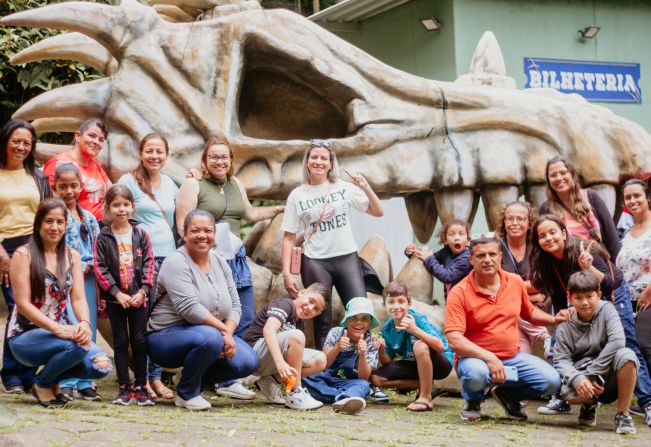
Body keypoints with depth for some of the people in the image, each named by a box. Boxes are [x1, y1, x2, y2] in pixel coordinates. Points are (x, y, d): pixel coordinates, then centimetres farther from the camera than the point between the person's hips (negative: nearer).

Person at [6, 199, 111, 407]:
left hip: (62, 333, 5)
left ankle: (53, 377, 9)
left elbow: (78, 298, 0)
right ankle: (42, 383, -3)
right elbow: (23, 303, -14)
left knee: (101, 365, -22)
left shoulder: (72, 256, 9)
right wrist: (57, 328, -27)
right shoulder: (24, 255, -7)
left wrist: (84, 323, -23)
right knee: (75, 344, -34)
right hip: (25, 336, -5)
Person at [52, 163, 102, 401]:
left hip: (87, 279, 6)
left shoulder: (89, 218, 16)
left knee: (88, 330, 5)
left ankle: (84, 382, 12)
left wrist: (89, 266, -3)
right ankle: (66, 383, -9)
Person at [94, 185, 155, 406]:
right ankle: (124, 388, 10)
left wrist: (143, 291, -11)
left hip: (138, 297, 1)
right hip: (115, 298, -1)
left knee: (139, 341, 3)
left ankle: (141, 387, 9)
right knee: (120, 342, 5)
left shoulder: (141, 234, 3)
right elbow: (100, 268, -6)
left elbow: (148, 263, 0)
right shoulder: (103, 237, -2)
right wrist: (117, 293, -13)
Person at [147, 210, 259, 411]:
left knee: (248, 362, -12)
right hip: (168, 335, -7)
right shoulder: (176, 262, -15)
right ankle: (186, 393, -11)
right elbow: (189, 308, -26)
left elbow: (235, 305, 6)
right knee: (209, 337, -37)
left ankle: (193, 376, 12)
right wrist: (223, 330, -23)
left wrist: (228, 333, -12)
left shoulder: (219, 262, 9)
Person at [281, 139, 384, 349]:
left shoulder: (345, 187, 4)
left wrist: (366, 188, -11)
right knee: (322, 321, 3)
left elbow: (378, 212, 5)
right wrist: (286, 272, -3)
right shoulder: (297, 195, 3)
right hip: (315, 262, 0)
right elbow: (289, 237, 4)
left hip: (347, 258, 0)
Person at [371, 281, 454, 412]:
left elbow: (440, 347, -34)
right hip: (413, 365, 6)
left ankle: (426, 397, -22)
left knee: (420, 345, -37)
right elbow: (387, 363, 2)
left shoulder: (418, 319, -22)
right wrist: (381, 350, -20)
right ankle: (425, 385, -5)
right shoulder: (387, 329, -5)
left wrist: (415, 330, -43)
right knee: (375, 378, -11)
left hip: (440, 363, -6)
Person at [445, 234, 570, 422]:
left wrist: (553, 320, 6)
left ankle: (508, 394, 17)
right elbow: (454, 340, -21)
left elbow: (529, 312, 24)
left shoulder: (515, 282, 4)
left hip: (513, 357, 5)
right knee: (476, 374, -39)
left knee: (552, 381, -13)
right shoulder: (459, 293, -13)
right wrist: (489, 358, -29)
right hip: (477, 357, -5)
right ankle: (472, 401, 1)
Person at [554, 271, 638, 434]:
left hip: (608, 374, 0)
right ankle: (589, 404, 8)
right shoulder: (565, 326, -2)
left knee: (626, 355, -32)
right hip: (581, 374, 0)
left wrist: (593, 373, -21)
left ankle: (622, 414, -16)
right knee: (568, 392, -34)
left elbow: (617, 341, -20)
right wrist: (577, 379, -31)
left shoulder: (606, 309, -5)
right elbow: (561, 360, -10)